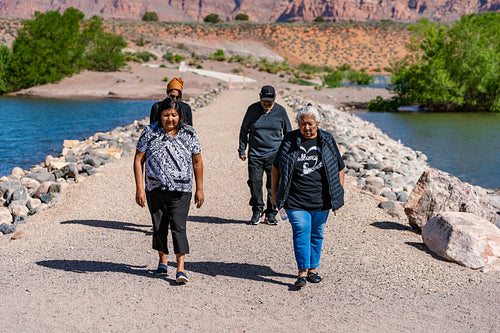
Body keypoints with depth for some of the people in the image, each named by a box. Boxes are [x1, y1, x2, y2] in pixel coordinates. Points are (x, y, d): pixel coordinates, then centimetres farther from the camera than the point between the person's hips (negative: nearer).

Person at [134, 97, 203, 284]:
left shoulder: (189, 133, 2)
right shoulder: (150, 132, -1)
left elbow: (197, 162, 8)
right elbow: (138, 160, 0)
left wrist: (199, 189, 6)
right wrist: (139, 188, -7)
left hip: (180, 190, -1)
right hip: (155, 189, 2)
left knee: (178, 226, -11)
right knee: (159, 226, 11)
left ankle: (181, 269, -13)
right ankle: (162, 260, 32)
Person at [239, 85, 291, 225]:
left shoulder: (280, 111, 1)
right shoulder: (252, 109, 1)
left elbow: (288, 133, 12)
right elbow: (244, 130, 10)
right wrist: (242, 150, 6)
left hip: (275, 154, 0)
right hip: (255, 154, 0)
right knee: (255, 182, -3)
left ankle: (271, 214, 13)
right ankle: (257, 211, 15)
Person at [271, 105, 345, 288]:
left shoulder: (327, 141, 4)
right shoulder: (289, 141, 2)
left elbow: (339, 167, 12)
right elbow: (276, 167, 10)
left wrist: (340, 191, 7)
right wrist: (274, 192, 9)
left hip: (321, 200, 2)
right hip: (296, 200, -2)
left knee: (316, 234, 9)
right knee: (301, 233, -10)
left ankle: (313, 269, 22)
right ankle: (302, 272, -8)